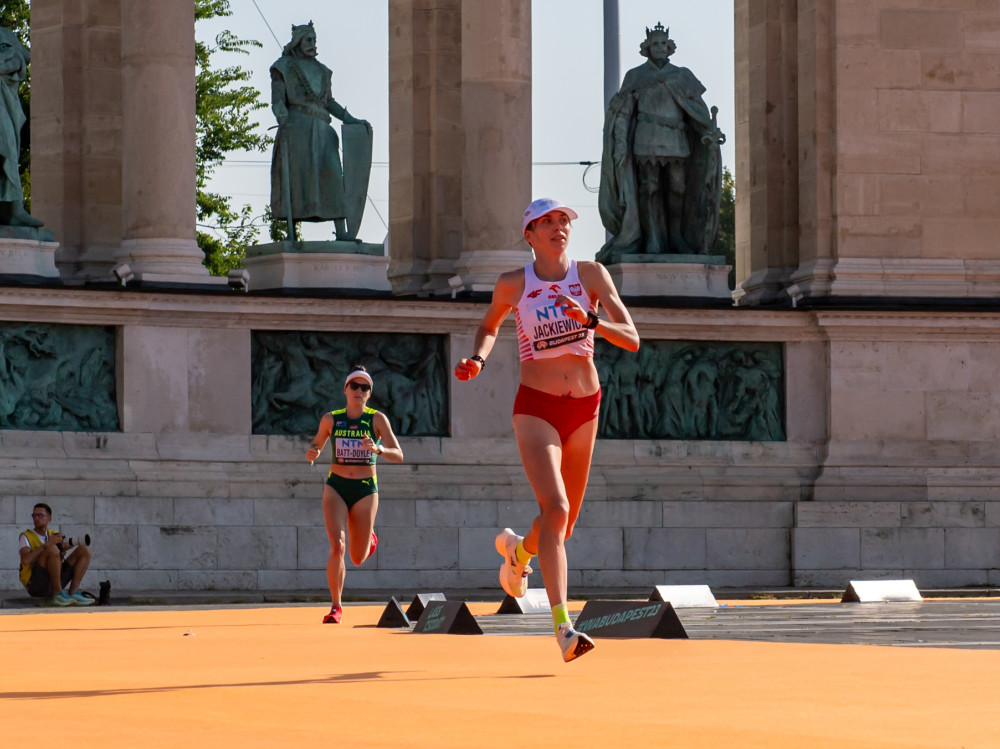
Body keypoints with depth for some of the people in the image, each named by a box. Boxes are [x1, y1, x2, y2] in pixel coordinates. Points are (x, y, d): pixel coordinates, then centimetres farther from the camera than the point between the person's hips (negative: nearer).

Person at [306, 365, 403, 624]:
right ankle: (336, 607, -9)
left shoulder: (377, 419, -4)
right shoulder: (330, 419, 2)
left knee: (358, 558, 9)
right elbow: (316, 444, 17)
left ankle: (369, 536, 46)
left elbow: (398, 456, -9)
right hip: (336, 487, 0)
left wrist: (378, 449, -29)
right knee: (337, 546, -20)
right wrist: (311, 453, -6)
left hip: (366, 490, 0)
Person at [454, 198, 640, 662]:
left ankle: (518, 549, 50)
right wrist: (478, 358, 0)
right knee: (555, 508, -24)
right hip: (536, 409, -3)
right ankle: (563, 626, -29)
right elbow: (489, 326, 20)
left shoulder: (592, 275, 0)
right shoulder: (512, 285, -1)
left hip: (584, 409, 3)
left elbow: (631, 340, -7)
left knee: (564, 527, 13)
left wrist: (589, 319, -23)